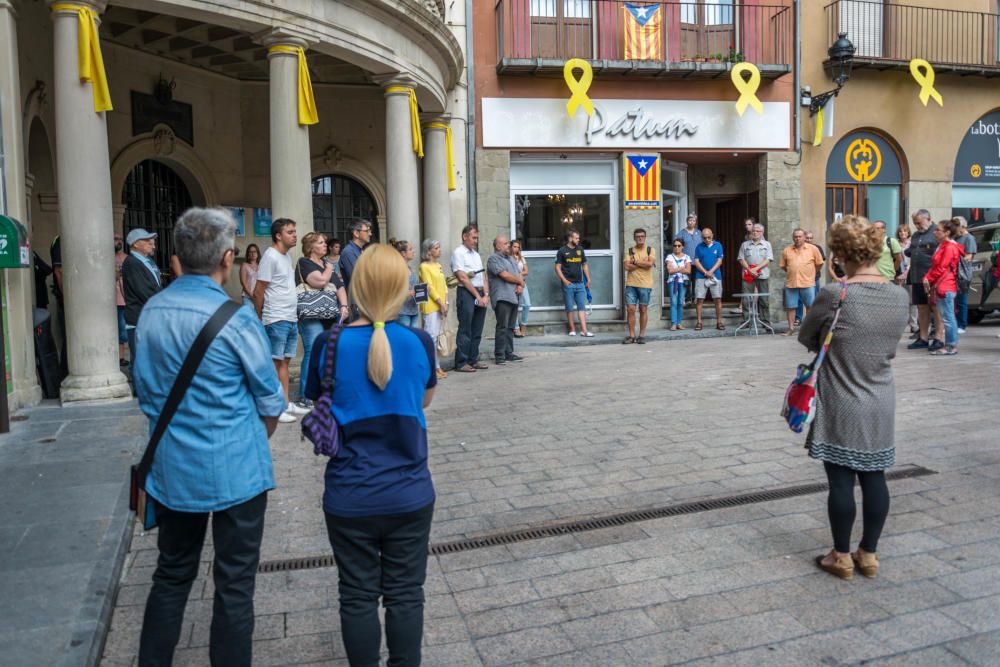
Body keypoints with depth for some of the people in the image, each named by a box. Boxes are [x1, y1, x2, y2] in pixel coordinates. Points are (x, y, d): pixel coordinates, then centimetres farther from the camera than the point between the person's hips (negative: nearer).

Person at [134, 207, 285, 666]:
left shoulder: (151, 311, -1)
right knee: (234, 584, 8)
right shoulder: (236, 317, -17)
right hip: (236, 470, -5)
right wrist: (259, 439, 12)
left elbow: (144, 389, 9)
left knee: (171, 576, 21)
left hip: (170, 469, 6)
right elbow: (269, 399, -7)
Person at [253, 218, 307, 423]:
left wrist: (294, 315, 14)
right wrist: (260, 318, -5)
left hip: (292, 319, 9)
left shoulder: (287, 256, 14)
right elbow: (258, 292, -12)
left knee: (285, 361, 13)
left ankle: (285, 404, 21)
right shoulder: (270, 256, -13)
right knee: (274, 364, -3)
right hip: (276, 320, -8)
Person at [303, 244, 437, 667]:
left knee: (358, 597, 16)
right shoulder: (419, 342, -10)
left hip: (350, 498, 0)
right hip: (410, 495, 1)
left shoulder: (329, 344, -12)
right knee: (404, 594, 15)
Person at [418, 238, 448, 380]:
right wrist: (441, 303, -13)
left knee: (439, 336, 9)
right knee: (431, 337, -8)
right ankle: (431, 368, -6)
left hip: (441, 306, 8)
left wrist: (446, 303, 3)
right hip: (430, 306, -8)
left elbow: (444, 285, 15)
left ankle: (437, 366, 15)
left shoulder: (438, 266, 17)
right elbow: (429, 287, -12)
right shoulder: (424, 266, -7)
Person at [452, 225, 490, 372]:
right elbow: (463, 278, -11)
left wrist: (485, 295, 1)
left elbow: (483, 277, 16)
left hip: (481, 295, 7)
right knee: (465, 331, -5)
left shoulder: (476, 254, 19)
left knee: (477, 331, 10)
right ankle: (461, 363, -1)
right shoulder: (458, 253, -4)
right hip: (466, 293, -7)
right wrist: (477, 296, -11)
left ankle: (473, 360, 17)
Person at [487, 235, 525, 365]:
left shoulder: (510, 258, 21)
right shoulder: (494, 259, -6)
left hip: (513, 297, 8)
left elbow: (519, 275, 18)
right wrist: (520, 281, -1)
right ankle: (499, 356, -6)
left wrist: (520, 286, -3)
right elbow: (505, 275, -15)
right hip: (502, 298, -8)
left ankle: (509, 353, 16)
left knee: (510, 327, 10)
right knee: (502, 328, -9)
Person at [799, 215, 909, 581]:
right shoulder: (900, 296, -1)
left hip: (841, 406, -5)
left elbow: (806, 338, -4)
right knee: (874, 477, 13)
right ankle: (869, 554, 26)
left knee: (841, 480, 6)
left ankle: (842, 557, 19)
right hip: (881, 406, 5)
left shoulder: (834, 295, -18)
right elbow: (890, 345, 9)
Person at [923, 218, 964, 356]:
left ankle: (951, 346, -3)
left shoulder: (949, 247, -13)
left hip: (945, 287, -10)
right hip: (941, 286, 10)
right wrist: (928, 278, 7)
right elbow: (934, 266, 19)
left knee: (947, 317, -6)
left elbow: (941, 268, -16)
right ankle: (947, 343, 19)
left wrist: (929, 279, -6)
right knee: (947, 317, 13)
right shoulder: (943, 246, 18)